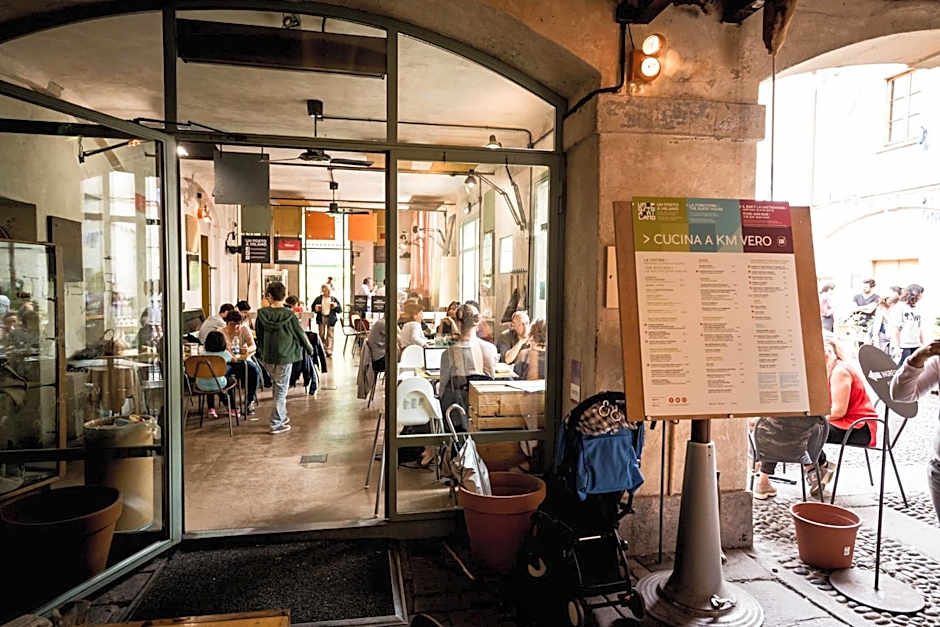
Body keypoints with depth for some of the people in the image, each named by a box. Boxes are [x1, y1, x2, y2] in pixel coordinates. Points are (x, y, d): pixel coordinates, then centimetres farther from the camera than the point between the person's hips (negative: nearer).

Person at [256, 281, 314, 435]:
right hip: (284, 357, -4)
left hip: (267, 358, 4)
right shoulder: (289, 315, -14)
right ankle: (276, 424, 8)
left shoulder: (262, 314, -5)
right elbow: (300, 334, -5)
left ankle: (282, 417, 28)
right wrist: (310, 349, 12)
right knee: (281, 389, 4)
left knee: (277, 386, 20)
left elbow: (259, 337, 6)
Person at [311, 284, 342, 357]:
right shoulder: (318, 299, 6)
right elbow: (312, 307, 14)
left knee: (330, 334, -2)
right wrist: (316, 308, -7)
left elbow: (340, 310, 3)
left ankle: (329, 351, -1)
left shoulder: (334, 299, 4)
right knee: (321, 334, 2)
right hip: (321, 318, 1)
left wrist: (336, 306, -16)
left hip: (330, 318, -1)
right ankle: (322, 349, 18)